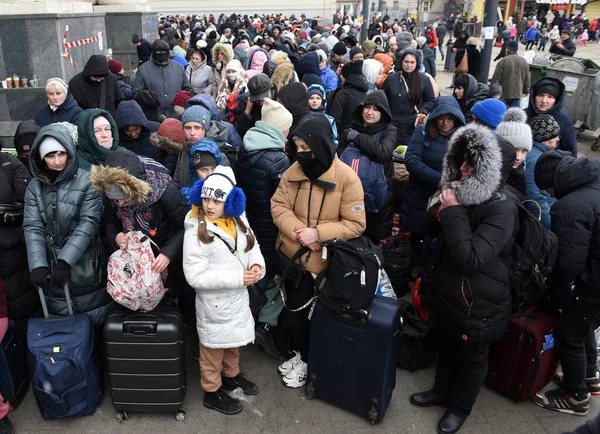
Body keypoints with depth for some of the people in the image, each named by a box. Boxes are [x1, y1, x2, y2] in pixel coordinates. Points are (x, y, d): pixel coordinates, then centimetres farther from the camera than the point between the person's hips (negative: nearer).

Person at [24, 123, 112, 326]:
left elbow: (89, 223, -13)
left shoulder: (88, 181, -8)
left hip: (86, 268, -3)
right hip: (52, 268, 3)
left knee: (95, 324, 8)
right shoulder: (35, 186, 3)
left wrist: (66, 261, -20)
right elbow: (32, 227, -3)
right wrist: (37, 265, -17)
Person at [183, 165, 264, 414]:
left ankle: (231, 375, 52)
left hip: (238, 296, 6)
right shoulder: (196, 232, -23)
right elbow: (195, 277, -25)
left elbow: (252, 245, 9)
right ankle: (212, 393, 35)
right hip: (214, 302, -6)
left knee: (233, 341, 27)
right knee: (214, 349, 14)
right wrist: (237, 277, -27)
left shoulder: (238, 221, -4)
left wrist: (257, 265, -14)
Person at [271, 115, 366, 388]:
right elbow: (278, 205, -5)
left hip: (317, 262, -4)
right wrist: (297, 231, -22)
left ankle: (304, 360, 34)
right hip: (288, 253, 5)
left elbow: (355, 224, -15)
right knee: (292, 309, 18)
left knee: (297, 312, 8)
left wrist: (317, 233, -25)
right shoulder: (295, 170, -3)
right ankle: (298, 353, 42)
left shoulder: (347, 178, -15)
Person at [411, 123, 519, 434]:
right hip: (446, 292, 7)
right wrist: (441, 211, -12)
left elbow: (471, 259, -33)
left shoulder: (502, 208, -25)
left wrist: (453, 213, -29)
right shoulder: (462, 191, -1)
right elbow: (431, 229, 10)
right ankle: (441, 391, 50)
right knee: (445, 347, 26)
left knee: (470, 358, 17)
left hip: (477, 304, -7)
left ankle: (461, 407, 40)